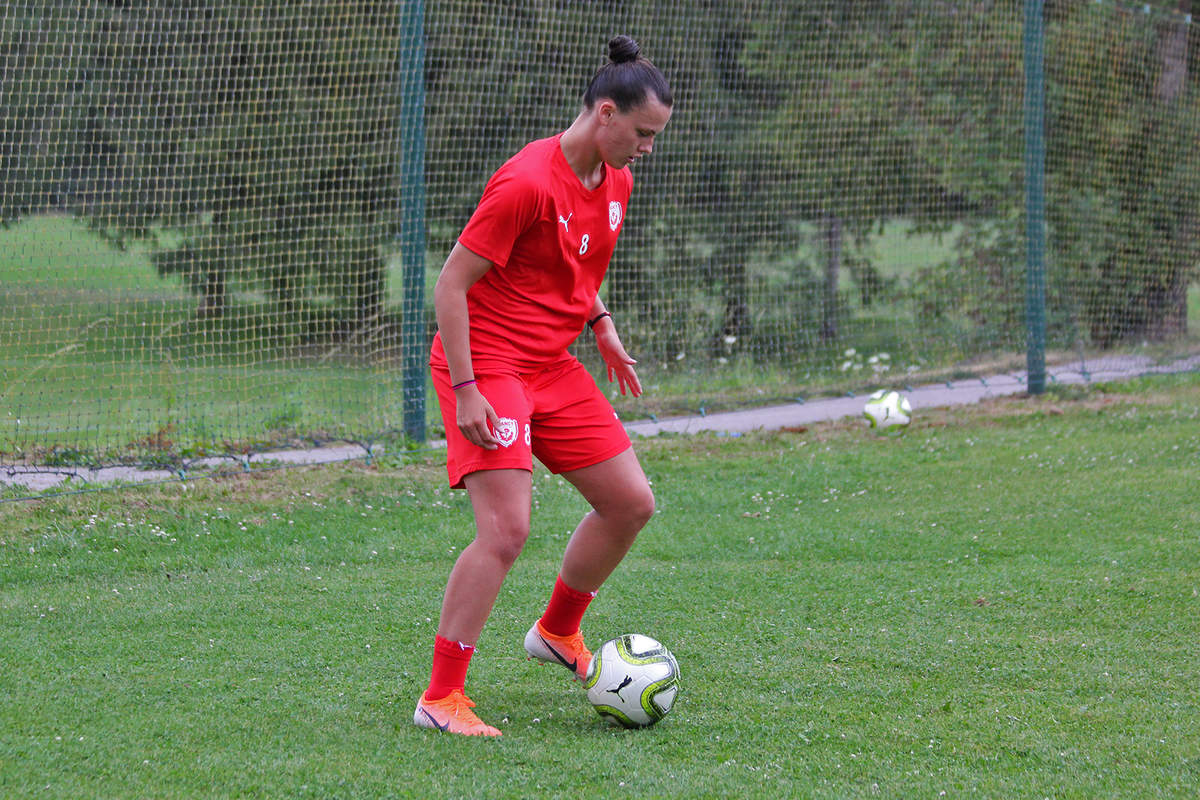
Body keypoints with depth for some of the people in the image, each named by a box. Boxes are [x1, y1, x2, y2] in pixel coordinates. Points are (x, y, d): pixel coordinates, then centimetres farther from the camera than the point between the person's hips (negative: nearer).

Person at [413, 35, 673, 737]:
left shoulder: (616, 183, 6)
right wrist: (465, 390, -22)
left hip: (552, 365, 9)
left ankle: (558, 633, 31)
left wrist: (602, 327, 10)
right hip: (487, 364, -9)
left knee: (631, 504, 9)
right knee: (507, 529, -19)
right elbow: (451, 284, -19)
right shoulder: (528, 184, -21)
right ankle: (440, 698, -12)